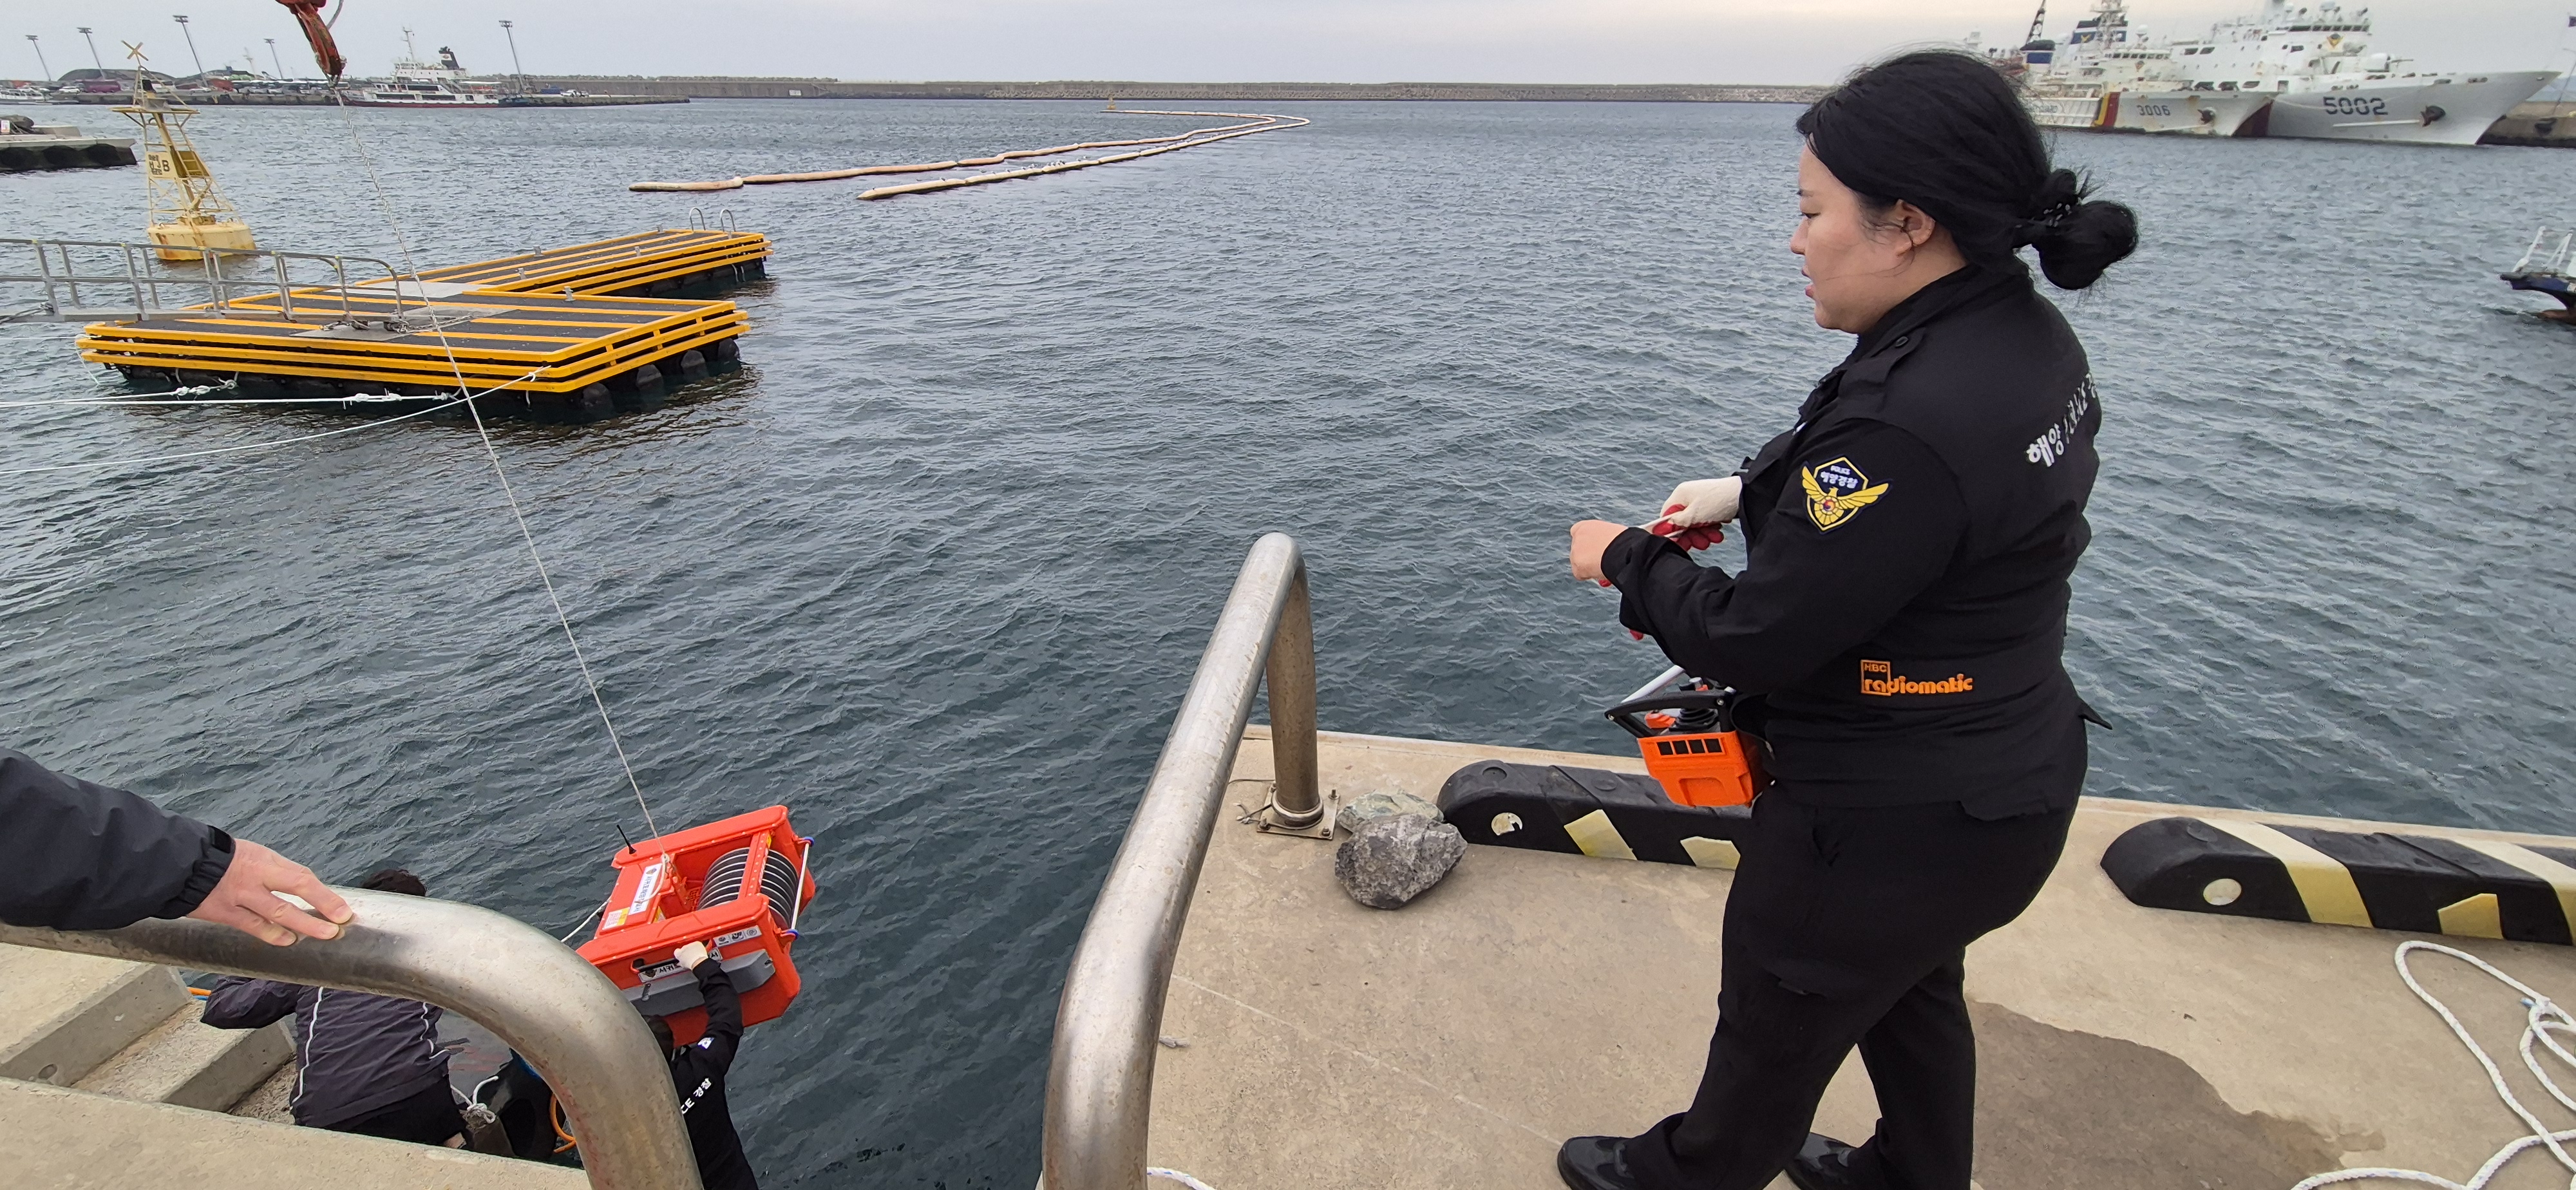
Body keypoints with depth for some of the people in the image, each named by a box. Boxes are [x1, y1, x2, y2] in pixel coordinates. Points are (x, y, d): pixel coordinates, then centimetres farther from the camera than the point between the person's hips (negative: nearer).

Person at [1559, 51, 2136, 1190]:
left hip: (1892, 819, -9)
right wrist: (1748, 490, 4)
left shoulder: (1908, 418, -34)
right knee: (1911, 997, 31)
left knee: (1776, 1023, 18)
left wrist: (1630, 559, -11)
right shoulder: (2028, 338, -3)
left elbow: (1753, 639, -28)